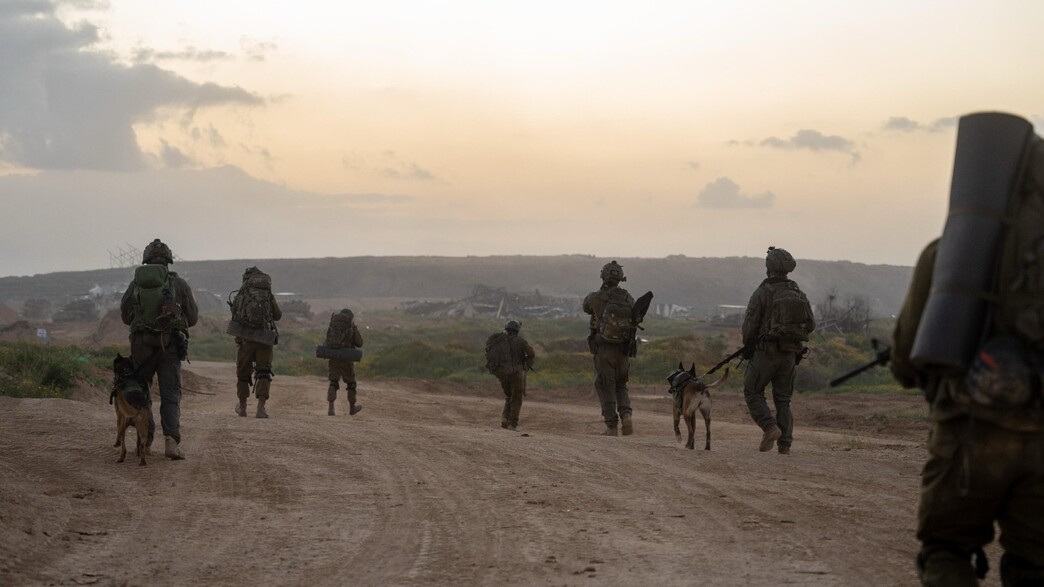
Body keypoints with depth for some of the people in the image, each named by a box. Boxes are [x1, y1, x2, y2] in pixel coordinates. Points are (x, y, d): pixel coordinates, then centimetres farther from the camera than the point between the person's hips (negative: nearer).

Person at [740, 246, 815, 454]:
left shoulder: (762, 293, -11)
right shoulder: (798, 293, 5)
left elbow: (750, 324, -10)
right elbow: (810, 324, 7)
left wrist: (748, 345, 8)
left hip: (766, 351, -5)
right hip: (789, 353, 5)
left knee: (752, 392, 9)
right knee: (783, 399, 11)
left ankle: (770, 427, -11)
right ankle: (785, 444, 3)